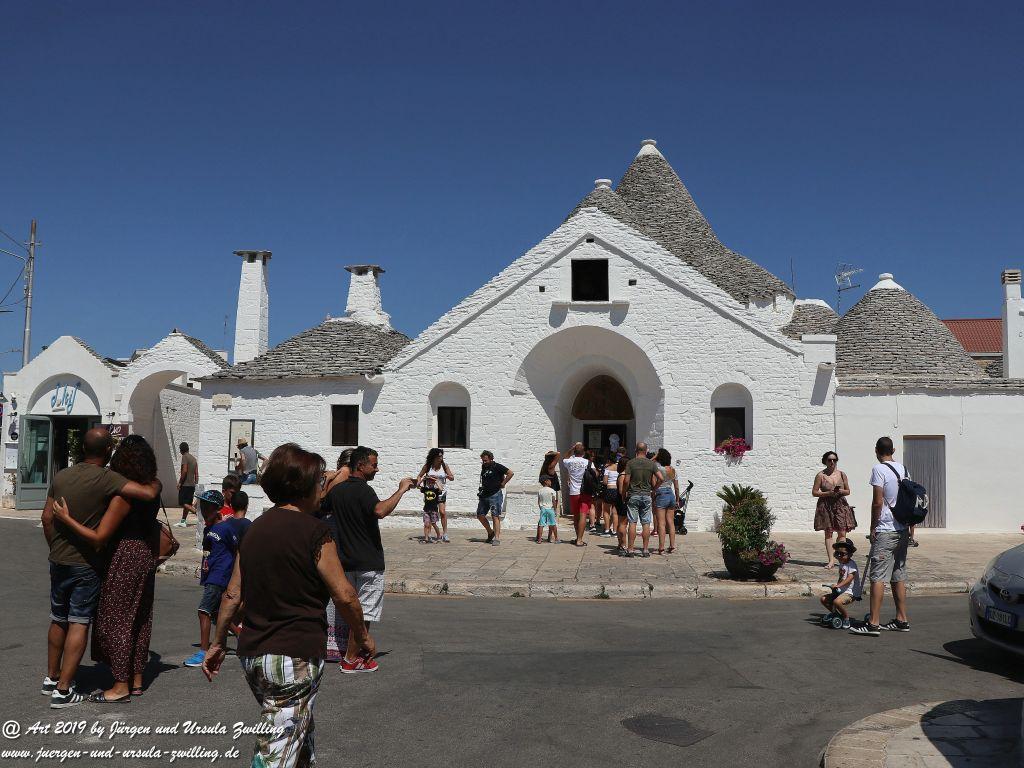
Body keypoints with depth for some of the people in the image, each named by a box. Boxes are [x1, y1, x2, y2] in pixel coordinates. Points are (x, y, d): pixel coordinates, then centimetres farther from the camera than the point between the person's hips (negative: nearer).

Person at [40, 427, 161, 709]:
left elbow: (46, 518, 8)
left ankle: (51, 678, 32)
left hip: (58, 561, 6)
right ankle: (63, 690, 1)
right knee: (79, 624, 0)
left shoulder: (61, 476, 2)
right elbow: (148, 493, -27)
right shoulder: (107, 479, -18)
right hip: (87, 564, -6)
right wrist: (156, 482, -4)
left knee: (58, 620, 19)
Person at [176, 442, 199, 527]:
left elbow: (184, 471, -18)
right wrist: (196, 484, 19)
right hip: (192, 484, 8)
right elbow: (196, 474, 15)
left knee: (183, 503, -10)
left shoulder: (184, 457, -8)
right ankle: (183, 521, 14)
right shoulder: (194, 458, 16)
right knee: (187, 504, 10)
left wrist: (180, 482, -12)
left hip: (185, 484, -8)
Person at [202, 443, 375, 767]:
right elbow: (344, 595, -12)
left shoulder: (255, 528, 8)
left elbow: (233, 593, 11)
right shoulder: (314, 531, -12)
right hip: (295, 656, -8)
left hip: (252, 654, 8)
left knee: (300, 731, 25)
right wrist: (362, 635, 3)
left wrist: (218, 643, 21)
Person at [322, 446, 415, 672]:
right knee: (365, 612, 2)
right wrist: (401, 491, -29)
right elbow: (380, 511, -39)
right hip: (368, 562, -8)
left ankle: (350, 651, 29)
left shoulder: (336, 490, 7)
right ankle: (351, 660, 8)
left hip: (346, 560, 8)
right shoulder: (363, 490, -19)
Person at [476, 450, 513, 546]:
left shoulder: (497, 467, -9)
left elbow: (510, 473, -15)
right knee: (480, 515, 9)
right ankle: (490, 532, 26)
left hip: (495, 495, -8)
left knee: (495, 516, -9)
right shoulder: (483, 467, 13)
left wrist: (503, 484, -12)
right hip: (484, 495, 8)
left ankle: (497, 538, -7)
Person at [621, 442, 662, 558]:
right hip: (646, 495, 1)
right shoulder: (651, 463, 1)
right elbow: (661, 478, -5)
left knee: (632, 523, 0)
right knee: (646, 524, 5)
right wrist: (654, 489, 9)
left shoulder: (631, 463, -5)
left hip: (633, 495, -1)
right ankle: (645, 550, 6)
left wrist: (625, 492, 4)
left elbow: (626, 481, -11)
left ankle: (630, 549, 1)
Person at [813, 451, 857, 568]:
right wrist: (828, 493, -14)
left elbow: (848, 491, 14)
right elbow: (814, 492, -1)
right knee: (828, 533, 0)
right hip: (826, 506, -2)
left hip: (840, 505, 2)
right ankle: (831, 560, 3)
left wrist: (841, 491, -9)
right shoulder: (821, 475, -1)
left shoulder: (842, 474, 6)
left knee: (842, 533, -4)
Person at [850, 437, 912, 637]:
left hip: (885, 531, -8)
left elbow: (877, 502, -16)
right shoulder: (903, 469, 10)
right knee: (898, 576, 14)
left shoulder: (878, 469, -12)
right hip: (902, 530, 8)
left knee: (878, 577, -7)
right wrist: (910, 529, 21)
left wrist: (873, 528, -5)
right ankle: (902, 620, 19)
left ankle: (873, 624, -8)